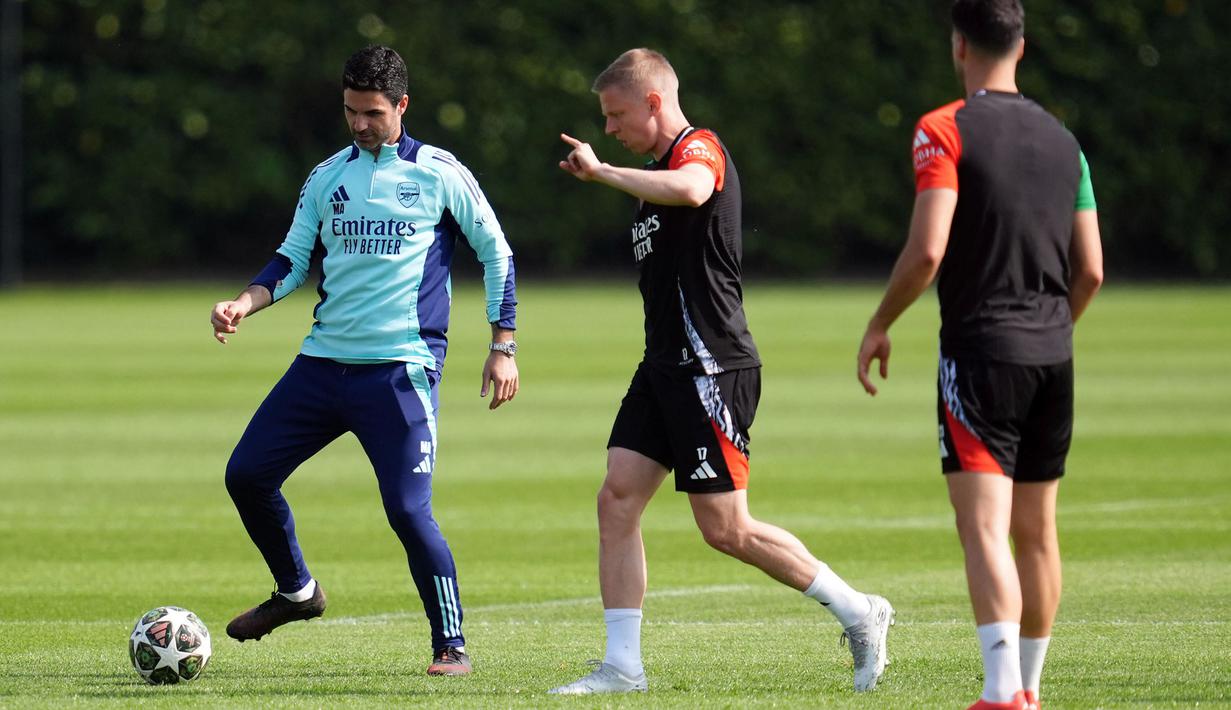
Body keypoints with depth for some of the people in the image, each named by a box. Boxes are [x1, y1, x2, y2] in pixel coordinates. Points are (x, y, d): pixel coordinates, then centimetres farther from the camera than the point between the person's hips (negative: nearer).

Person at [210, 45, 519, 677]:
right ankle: (296, 591, 25)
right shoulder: (327, 178, 12)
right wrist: (243, 304, -3)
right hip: (323, 362, 5)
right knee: (247, 474, 2)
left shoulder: (439, 175, -1)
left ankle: (451, 645, 1)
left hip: (401, 369, -5)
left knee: (407, 508, -14)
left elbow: (496, 254, 4)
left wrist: (502, 347, 0)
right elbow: (293, 260, 16)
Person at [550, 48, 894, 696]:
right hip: (665, 367, 10)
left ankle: (859, 614, 7)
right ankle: (622, 666, 1)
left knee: (725, 528, -7)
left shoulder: (699, 149, -11)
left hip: (711, 368, -10)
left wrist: (600, 172, -29)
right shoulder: (660, 170, 19)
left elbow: (688, 190, -38)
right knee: (617, 499, 0)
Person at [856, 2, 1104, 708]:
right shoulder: (1062, 140, 11)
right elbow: (1091, 270, 11)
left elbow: (926, 252, -16)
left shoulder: (945, 131, -7)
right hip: (1053, 356, 6)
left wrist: (879, 326, -1)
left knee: (984, 528, -12)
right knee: (1037, 532, 14)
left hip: (980, 351, -6)